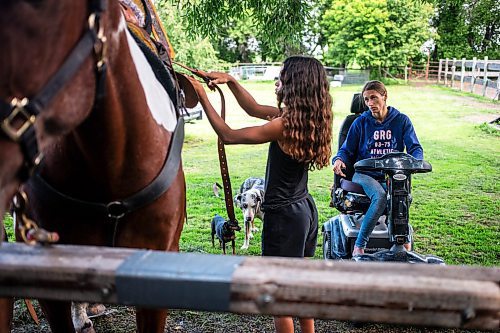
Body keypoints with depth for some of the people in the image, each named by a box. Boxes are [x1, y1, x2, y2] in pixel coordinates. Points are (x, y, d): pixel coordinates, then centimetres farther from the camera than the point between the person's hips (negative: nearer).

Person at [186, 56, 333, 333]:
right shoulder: (307, 117, 3)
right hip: (306, 208, 9)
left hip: (284, 215, -9)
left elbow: (228, 136, -17)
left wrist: (203, 98, -10)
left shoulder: (286, 124, -23)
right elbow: (254, 109, 13)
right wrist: (230, 81, 5)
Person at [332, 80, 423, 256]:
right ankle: (359, 245, -27)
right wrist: (339, 160, -15)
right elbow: (347, 149, 9)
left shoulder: (401, 120, 8)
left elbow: (415, 147, 4)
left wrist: (415, 162, -20)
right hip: (364, 175, -1)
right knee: (380, 196, -34)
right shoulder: (361, 122, 7)